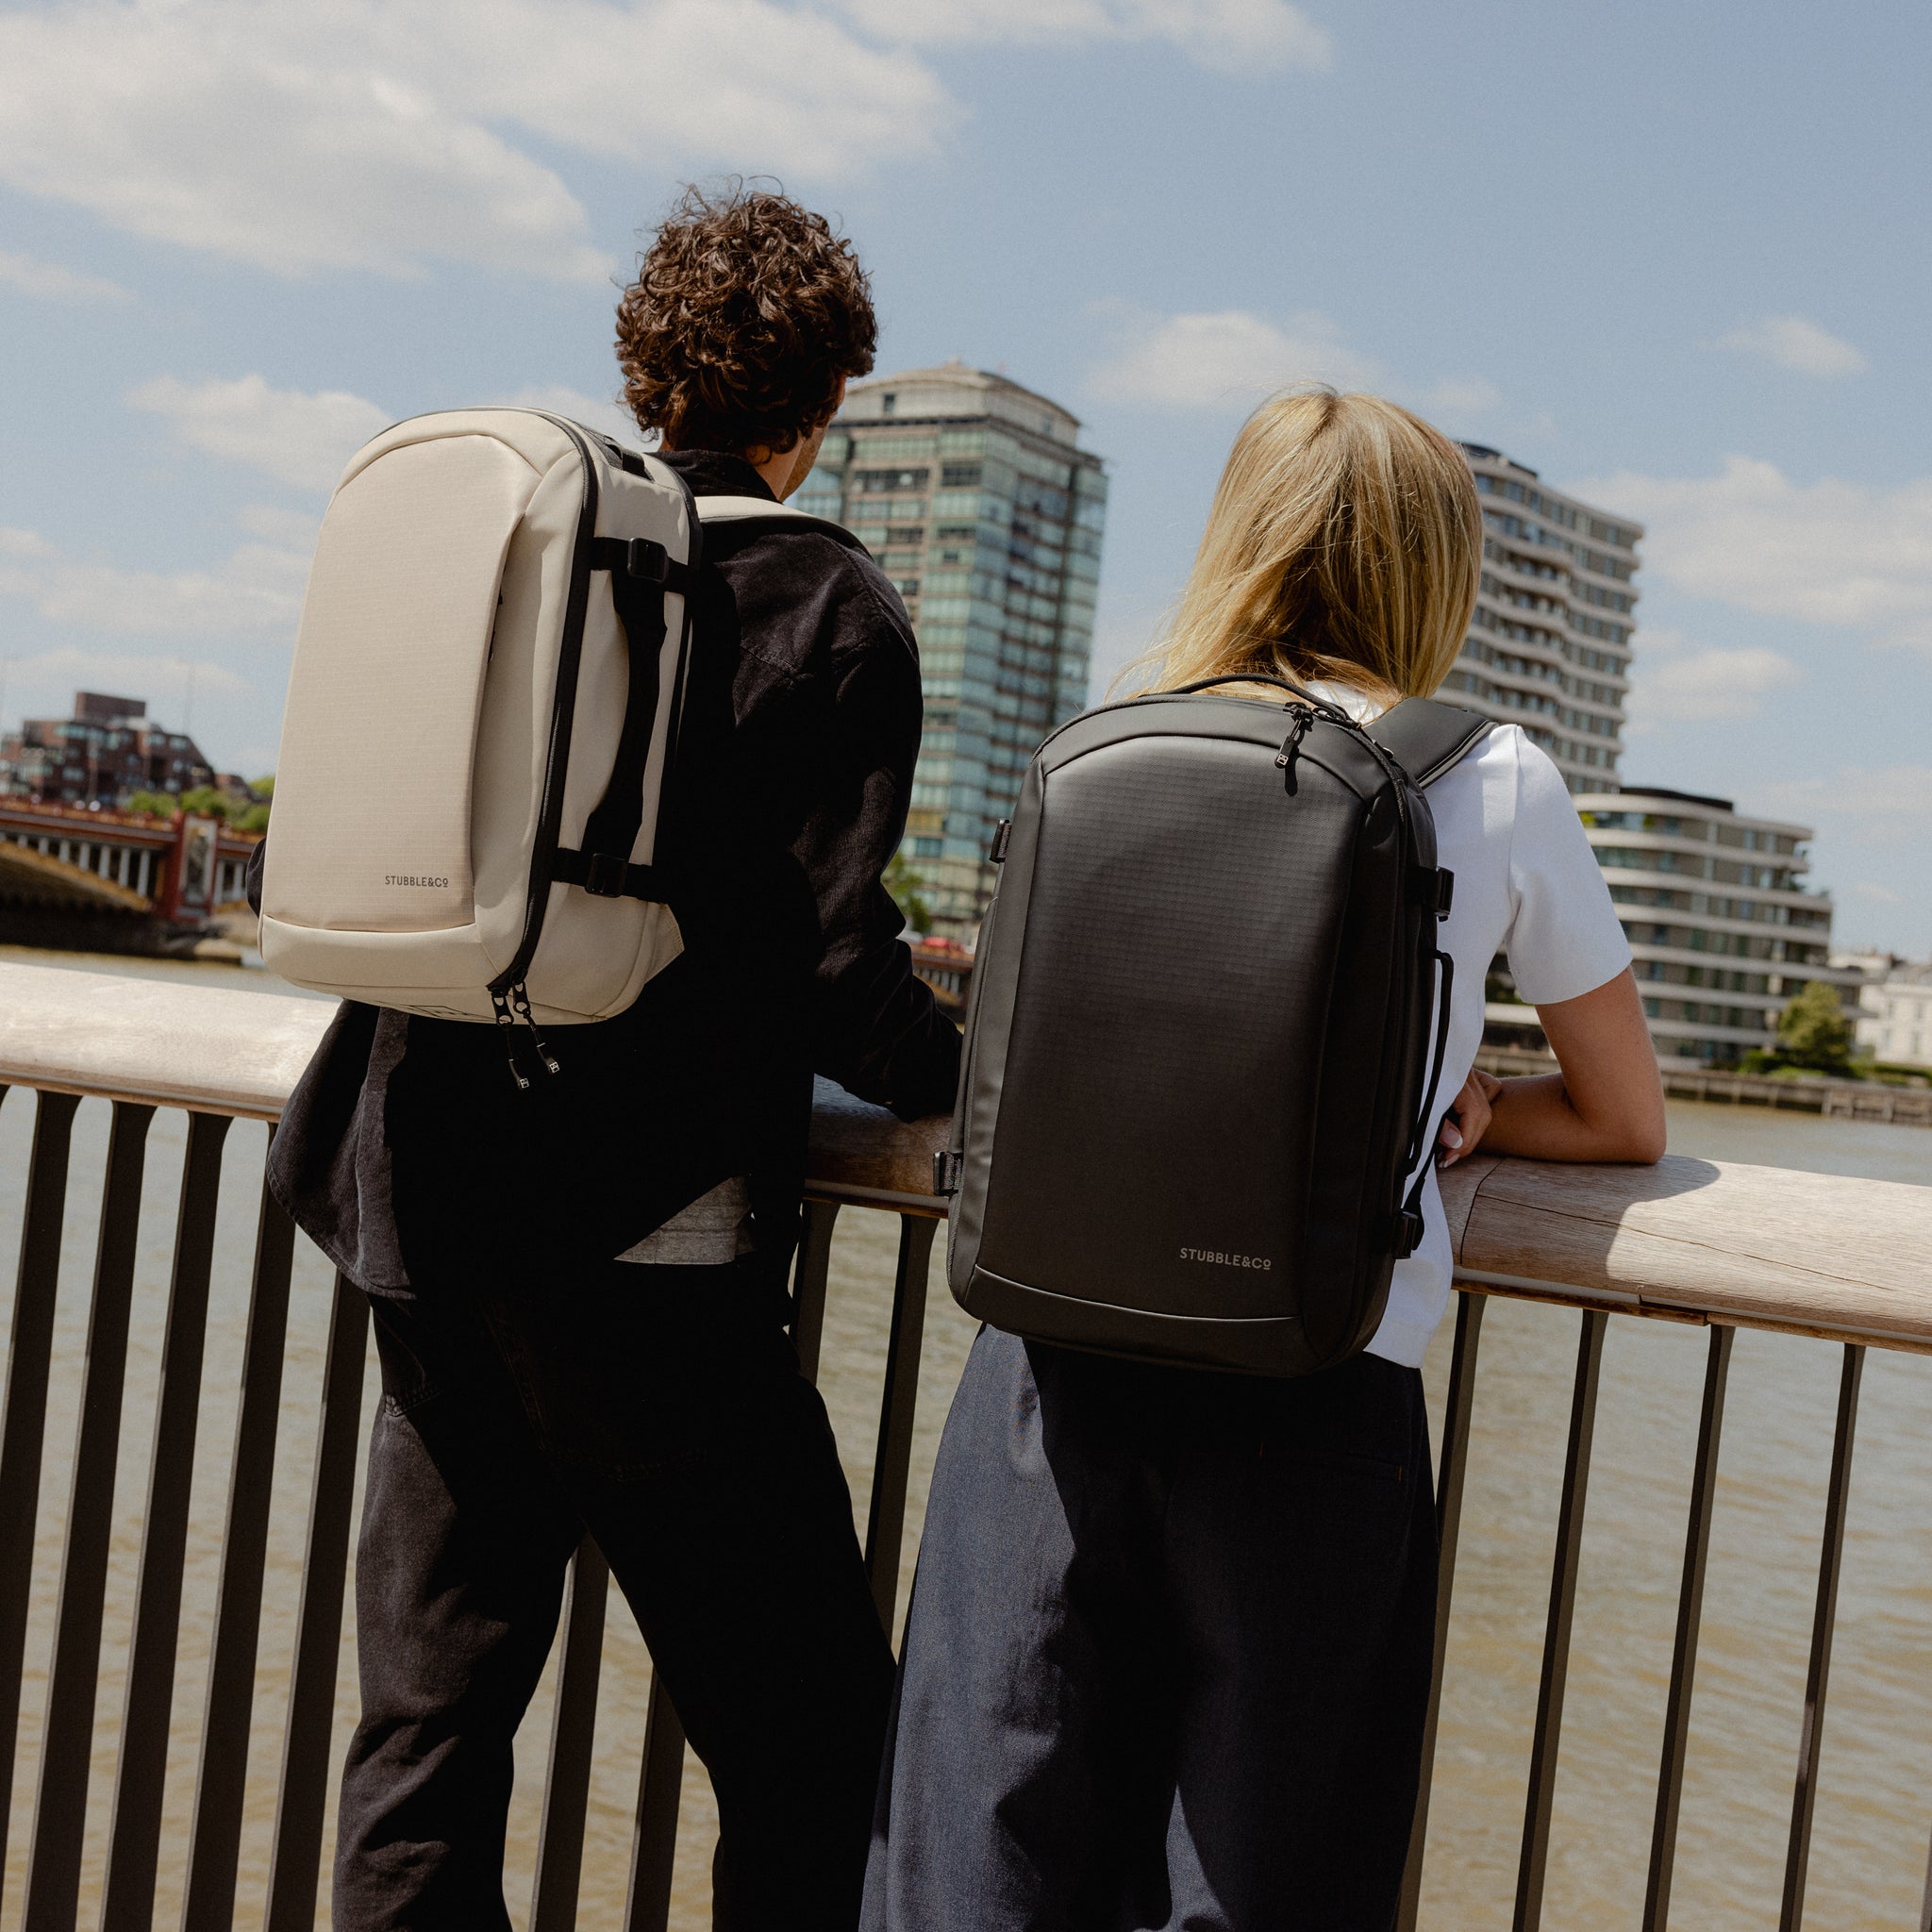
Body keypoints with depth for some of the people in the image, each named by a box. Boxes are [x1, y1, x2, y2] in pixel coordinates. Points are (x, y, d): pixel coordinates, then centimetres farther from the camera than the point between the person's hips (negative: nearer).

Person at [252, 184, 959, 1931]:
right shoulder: (828, 612, -7)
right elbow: (837, 962, -12)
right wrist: (994, 1086, 5)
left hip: (432, 1222, 7)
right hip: (643, 1256, -6)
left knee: (428, 1713, 16)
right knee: (812, 1746, 4)